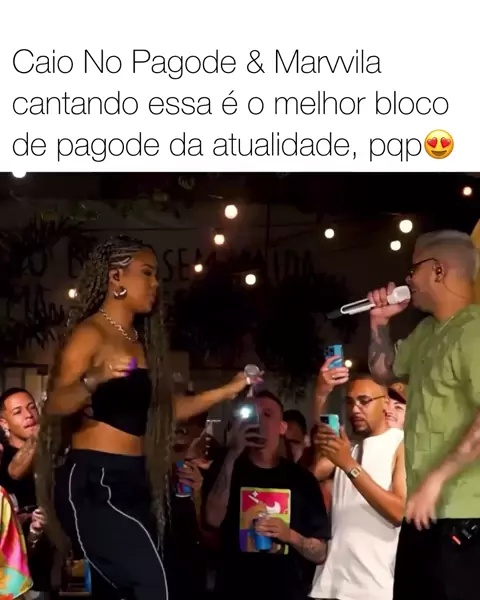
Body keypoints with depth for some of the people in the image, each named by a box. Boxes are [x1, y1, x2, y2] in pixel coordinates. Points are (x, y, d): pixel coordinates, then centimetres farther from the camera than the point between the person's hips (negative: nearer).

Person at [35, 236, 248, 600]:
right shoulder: (90, 332, -6)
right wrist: (93, 379, -38)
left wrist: (227, 391, 19)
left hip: (132, 479, 9)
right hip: (92, 479, -9)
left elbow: (165, 409, 23)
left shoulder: (140, 341, 18)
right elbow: (55, 405, -19)